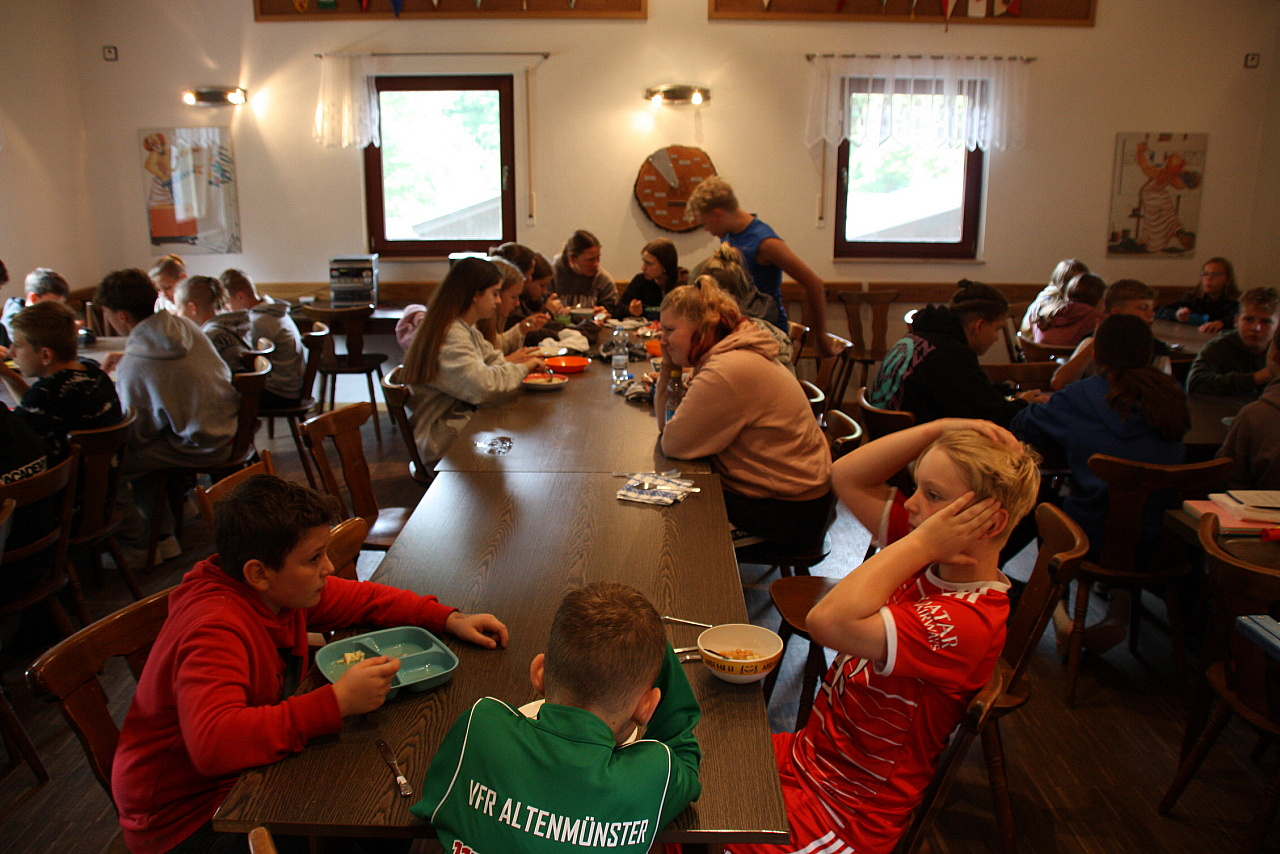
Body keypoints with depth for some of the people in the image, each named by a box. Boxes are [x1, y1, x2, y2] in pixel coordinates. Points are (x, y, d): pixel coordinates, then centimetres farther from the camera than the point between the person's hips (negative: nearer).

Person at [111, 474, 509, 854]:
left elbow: (361, 598, 8)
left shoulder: (280, 588, -6)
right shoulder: (215, 630, -32)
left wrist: (448, 619, -5)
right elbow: (212, 742, -46)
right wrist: (337, 702, -43)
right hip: (187, 818, -8)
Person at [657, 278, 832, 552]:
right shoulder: (730, 354, 7)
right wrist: (667, 366, -2)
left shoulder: (727, 371, -26)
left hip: (787, 512, -10)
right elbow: (665, 424, 9)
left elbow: (672, 445, -21)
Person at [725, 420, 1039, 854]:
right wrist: (939, 429, -9)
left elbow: (829, 622, -41)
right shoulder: (927, 558, -3)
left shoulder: (969, 620, -29)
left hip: (848, 814, -8)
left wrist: (920, 545, -32)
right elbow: (847, 477, 2)